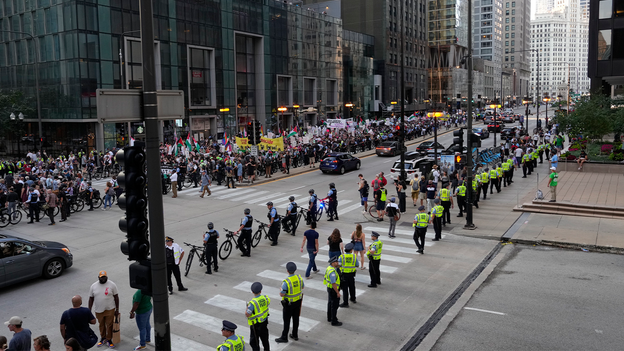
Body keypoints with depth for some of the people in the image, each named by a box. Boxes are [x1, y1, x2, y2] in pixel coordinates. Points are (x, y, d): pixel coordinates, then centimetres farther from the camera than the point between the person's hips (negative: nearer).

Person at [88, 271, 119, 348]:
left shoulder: (112, 285, -10)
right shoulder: (93, 286, -3)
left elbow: (116, 297, -4)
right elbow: (91, 298, 4)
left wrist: (117, 309, -4)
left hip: (110, 309, -2)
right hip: (98, 310, 2)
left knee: (109, 325, 5)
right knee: (101, 325, 17)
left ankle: (109, 340, 21)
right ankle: (103, 338, 36)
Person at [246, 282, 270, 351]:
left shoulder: (253, 303, -28)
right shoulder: (265, 298, -10)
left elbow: (247, 315, -26)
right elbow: (268, 302, 13)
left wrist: (246, 309, -8)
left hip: (256, 325, -6)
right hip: (264, 321, 7)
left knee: (254, 342, 5)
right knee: (265, 339, 24)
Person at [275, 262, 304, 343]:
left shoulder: (286, 282, -29)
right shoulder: (299, 277, -10)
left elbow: (282, 294, -23)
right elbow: (303, 287, 7)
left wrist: (281, 290, -2)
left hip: (289, 303, -6)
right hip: (298, 301, 6)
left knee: (286, 320, 7)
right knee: (296, 318, 18)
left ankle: (284, 337, 19)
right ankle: (295, 335, 31)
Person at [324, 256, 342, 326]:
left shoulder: (329, 268, 2)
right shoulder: (332, 272, -29)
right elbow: (333, 283, -28)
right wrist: (338, 292, -21)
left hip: (329, 288, 10)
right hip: (333, 290, -10)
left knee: (330, 303, 22)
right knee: (334, 305, 1)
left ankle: (329, 318, 36)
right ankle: (334, 321, 10)